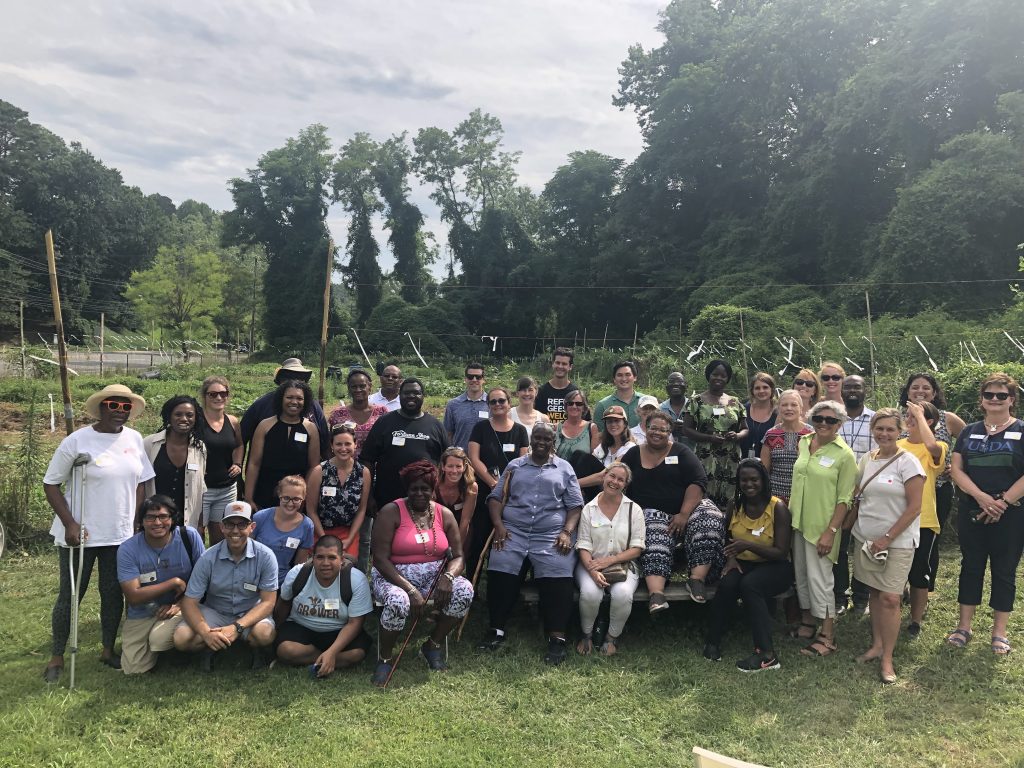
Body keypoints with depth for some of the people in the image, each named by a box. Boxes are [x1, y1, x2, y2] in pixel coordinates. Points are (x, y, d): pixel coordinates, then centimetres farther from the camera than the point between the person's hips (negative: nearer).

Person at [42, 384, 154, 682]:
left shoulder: (134, 439, 1)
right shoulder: (76, 441, -11)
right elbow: (51, 484, -7)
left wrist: (136, 523, 5)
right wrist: (69, 523, -14)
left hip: (120, 534, 4)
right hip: (79, 534, -3)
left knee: (113, 594, 12)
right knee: (71, 595, 7)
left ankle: (108, 650, 28)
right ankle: (57, 657, 24)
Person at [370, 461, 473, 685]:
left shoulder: (445, 515, 4)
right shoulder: (391, 512, -9)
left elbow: (457, 556, 3)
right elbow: (380, 559, -15)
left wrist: (447, 576, -21)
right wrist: (410, 590, -25)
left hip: (433, 576, 4)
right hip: (394, 576, -4)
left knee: (465, 590, -22)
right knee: (398, 602, -36)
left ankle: (433, 646, 0)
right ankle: (384, 658, -8)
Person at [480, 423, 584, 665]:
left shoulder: (564, 468, 15)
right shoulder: (514, 466, 19)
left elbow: (575, 505, 10)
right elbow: (496, 497, 13)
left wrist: (567, 532, -6)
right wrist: (498, 525, -4)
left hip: (551, 534, -1)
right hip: (513, 530, 1)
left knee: (558, 578, -25)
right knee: (499, 571, -23)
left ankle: (557, 638, -18)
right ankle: (496, 630, -11)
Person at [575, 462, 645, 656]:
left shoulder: (634, 510, 4)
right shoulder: (589, 509, 3)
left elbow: (637, 548, 0)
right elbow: (583, 546, -2)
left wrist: (610, 560, -14)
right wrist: (593, 571, -21)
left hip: (623, 565, 0)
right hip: (592, 564, 0)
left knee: (623, 593, -31)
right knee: (590, 592, -31)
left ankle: (613, 637, -2)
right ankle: (587, 634, -1)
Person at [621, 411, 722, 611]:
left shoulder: (681, 452, 6)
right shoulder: (633, 455, 12)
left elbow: (698, 481, -6)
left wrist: (684, 514, -18)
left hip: (685, 508, 1)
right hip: (651, 512, 0)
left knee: (710, 519, -30)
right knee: (654, 541, -33)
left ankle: (697, 578, -28)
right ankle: (656, 594, -47)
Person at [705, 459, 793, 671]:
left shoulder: (778, 507, -13)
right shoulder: (734, 505, 1)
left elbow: (781, 553, -15)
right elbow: (726, 538, 15)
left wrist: (749, 545, -29)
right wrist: (730, 557, -6)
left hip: (774, 567, -3)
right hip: (743, 564, 3)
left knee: (749, 585, -35)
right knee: (727, 584, -30)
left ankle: (766, 654, -30)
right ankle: (713, 642, -14)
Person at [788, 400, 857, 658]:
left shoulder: (844, 455, -12)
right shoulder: (803, 443, 4)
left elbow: (844, 499, -12)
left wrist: (830, 531, -17)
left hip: (822, 526, -6)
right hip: (798, 521, 6)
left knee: (819, 577, -1)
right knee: (801, 573, 15)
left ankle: (827, 635, 12)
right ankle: (807, 622, 31)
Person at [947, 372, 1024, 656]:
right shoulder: (969, 432, 7)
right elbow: (957, 469, 1)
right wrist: (981, 497, -14)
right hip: (971, 512, 3)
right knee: (971, 567, 9)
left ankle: (999, 631, 18)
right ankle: (964, 626, 18)